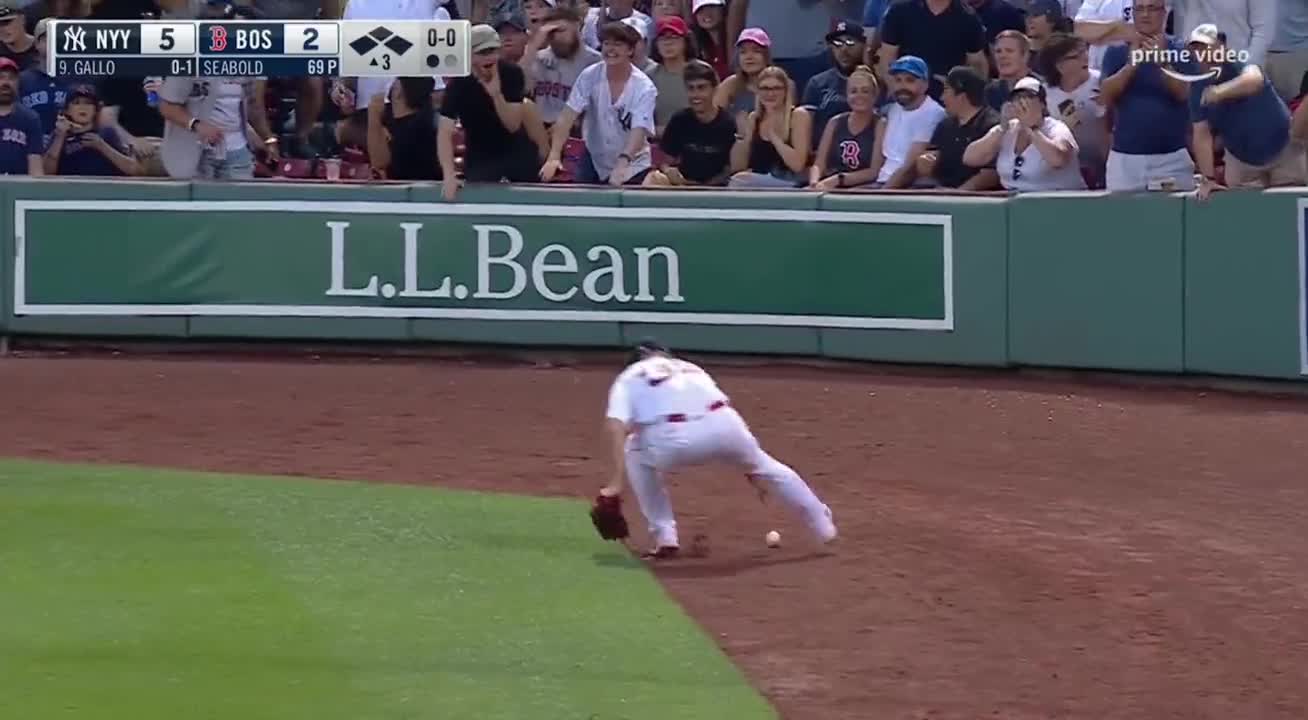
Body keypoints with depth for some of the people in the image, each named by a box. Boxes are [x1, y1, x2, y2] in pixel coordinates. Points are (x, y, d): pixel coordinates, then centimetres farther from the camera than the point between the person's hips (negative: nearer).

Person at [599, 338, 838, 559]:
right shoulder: (690, 368, 38)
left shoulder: (628, 377, 26)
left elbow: (615, 425, 6)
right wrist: (752, 471, 41)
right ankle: (824, 528, 42)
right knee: (762, 465, 33)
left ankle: (664, 538, 21)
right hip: (724, 427, 4)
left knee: (636, 455, 30)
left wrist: (618, 481, 0)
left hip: (674, 440, -3)